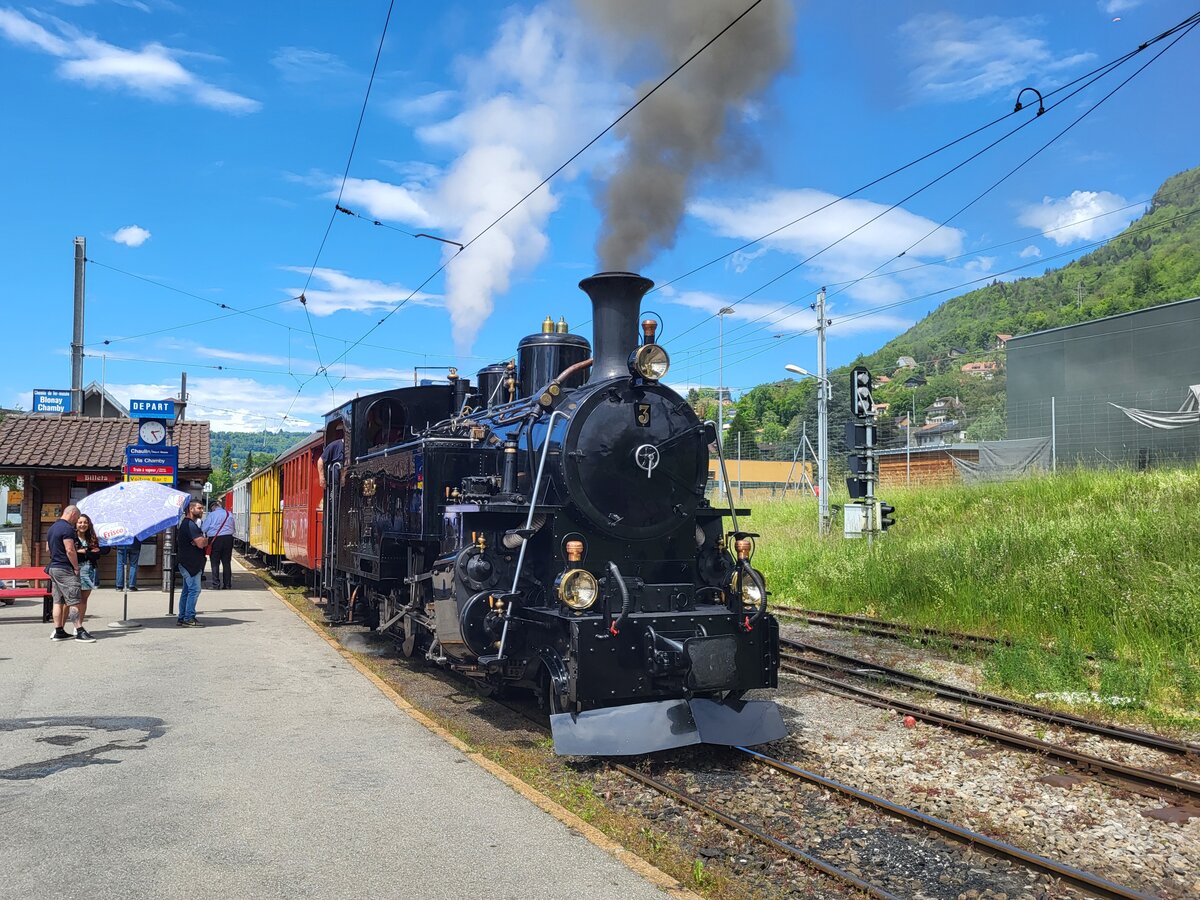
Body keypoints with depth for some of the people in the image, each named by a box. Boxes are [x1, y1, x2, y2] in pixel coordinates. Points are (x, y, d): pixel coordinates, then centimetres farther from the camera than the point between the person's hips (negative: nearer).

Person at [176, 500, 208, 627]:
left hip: (186, 563, 11)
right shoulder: (191, 524, -16)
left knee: (187, 590, 14)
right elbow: (200, 543, -24)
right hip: (191, 563, -11)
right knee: (194, 589, -9)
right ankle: (189, 618, -7)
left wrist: (202, 540, 0)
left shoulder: (185, 523, 19)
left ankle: (182, 618, 18)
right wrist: (206, 540, -2)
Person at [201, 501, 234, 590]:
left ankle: (216, 584, 2)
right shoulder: (229, 514, 7)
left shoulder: (211, 515, -6)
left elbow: (203, 529, -5)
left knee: (215, 563, 4)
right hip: (228, 538, 4)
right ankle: (227, 584, 11)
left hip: (215, 540, -4)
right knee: (227, 563, 9)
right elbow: (232, 529, 13)